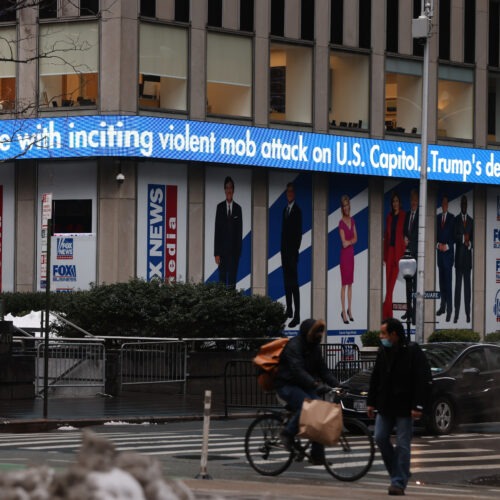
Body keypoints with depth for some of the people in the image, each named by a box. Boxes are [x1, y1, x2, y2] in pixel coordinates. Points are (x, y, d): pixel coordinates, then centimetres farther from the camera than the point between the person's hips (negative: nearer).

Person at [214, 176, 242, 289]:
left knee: (232, 279, 0)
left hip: (234, 250, 0)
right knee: (222, 277, -2)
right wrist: (216, 253, -3)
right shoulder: (220, 207, 5)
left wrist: (238, 250, -4)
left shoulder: (238, 208, 5)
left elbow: (240, 231, 4)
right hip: (222, 249, 0)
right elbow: (217, 230, 3)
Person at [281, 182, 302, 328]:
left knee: (293, 282, -9)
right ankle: (289, 310, 21)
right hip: (284, 250, 8)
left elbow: (299, 233, -13)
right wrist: (283, 249, 11)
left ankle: (297, 316, -10)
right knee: (287, 282, 13)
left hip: (292, 251, -8)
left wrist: (295, 250, -16)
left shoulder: (297, 210, -11)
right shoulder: (285, 209, 15)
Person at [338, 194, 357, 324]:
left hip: (351, 254, 7)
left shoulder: (352, 220, 9)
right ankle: (344, 312, 0)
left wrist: (349, 241, -9)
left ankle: (349, 310, 20)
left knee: (350, 284, 12)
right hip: (344, 255, -7)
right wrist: (352, 241, -6)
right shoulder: (341, 223, -12)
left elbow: (356, 238, 7)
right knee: (344, 284, -3)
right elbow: (344, 243, -18)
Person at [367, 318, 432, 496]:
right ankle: (396, 473, 18)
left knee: (402, 444, -4)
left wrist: (418, 406, -19)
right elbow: (375, 379, 16)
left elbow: (424, 380, -14)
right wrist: (371, 402, 12)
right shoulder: (383, 352, 8)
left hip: (404, 408, -6)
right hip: (385, 406, 6)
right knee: (380, 438, 2)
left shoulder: (412, 352, -12)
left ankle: (399, 482, -1)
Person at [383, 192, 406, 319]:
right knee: (388, 280, 4)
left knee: (393, 280, -7)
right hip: (389, 250, 5)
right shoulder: (389, 217, 13)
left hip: (398, 250, -5)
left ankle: (386, 311, -7)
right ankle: (388, 313, 8)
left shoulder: (404, 216, -3)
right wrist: (384, 254, 13)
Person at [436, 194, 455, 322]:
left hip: (448, 252, -5)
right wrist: (438, 244, -2)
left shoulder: (452, 218, -4)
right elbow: (436, 234, 14)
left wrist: (447, 246, -12)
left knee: (448, 281, -7)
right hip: (440, 252, 5)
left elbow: (454, 236, -4)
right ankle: (442, 306, 17)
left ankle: (449, 309, -6)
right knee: (441, 280, 10)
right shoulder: (438, 217, 12)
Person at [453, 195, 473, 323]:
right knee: (458, 284, -4)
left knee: (467, 284, 3)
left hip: (468, 256, 2)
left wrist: (469, 244, -9)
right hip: (459, 256, -2)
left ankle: (468, 313, 5)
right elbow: (454, 237, -4)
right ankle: (456, 313, -3)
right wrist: (463, 238, -20)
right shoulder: (456, 220, 4)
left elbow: (473, 238, 10)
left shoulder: (471, 221, 11)